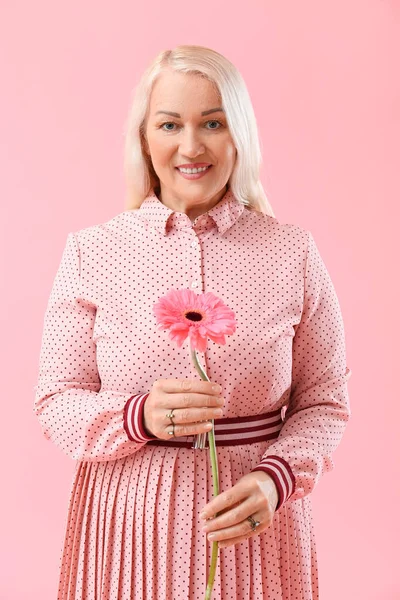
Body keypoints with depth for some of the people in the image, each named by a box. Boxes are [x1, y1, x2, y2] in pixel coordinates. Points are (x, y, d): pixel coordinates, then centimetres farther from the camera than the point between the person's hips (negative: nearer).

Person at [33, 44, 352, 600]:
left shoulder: (294, 253, -4)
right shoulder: (91, 252, -5)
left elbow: (324, 401, 1)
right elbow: (55, 405, -3)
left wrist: (275, 480, -16)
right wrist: (139, 416, -22)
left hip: (254, 524, 1)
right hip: (128, 519, 0)